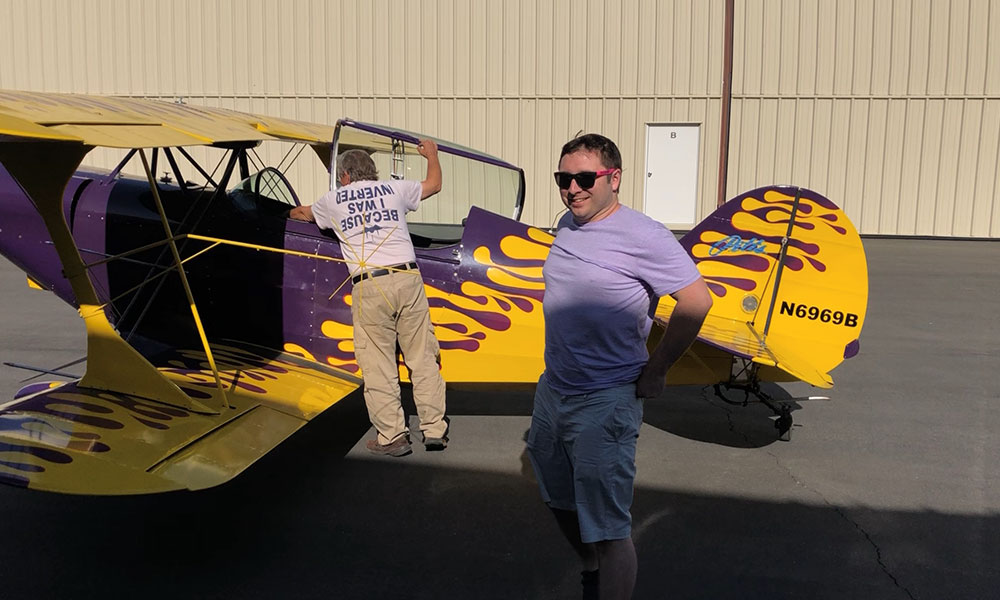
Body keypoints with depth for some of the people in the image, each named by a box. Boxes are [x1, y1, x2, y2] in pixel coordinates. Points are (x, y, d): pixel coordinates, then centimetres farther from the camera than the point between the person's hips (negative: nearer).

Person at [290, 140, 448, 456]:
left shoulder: (333, 200, 15)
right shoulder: (394, 188, 15)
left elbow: (305, 214, 38)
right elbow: (434, 184, 32)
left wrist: (292, 212, 62)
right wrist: (431, 154, 51)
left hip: (369, 287, -1)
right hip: (407, 279, 2)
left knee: (378, 366, 4)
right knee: (423, 359, 7)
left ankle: (392, 436, 7)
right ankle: (435, 430, 11)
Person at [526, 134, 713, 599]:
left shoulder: (643, 236, -18)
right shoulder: (567, 225, 6)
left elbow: (696, 302, -19)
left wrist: (655, 371, -12)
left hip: (603, 404, -9)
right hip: (551, 390, 9)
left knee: (607, 529, -2)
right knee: (560, 501, 25)